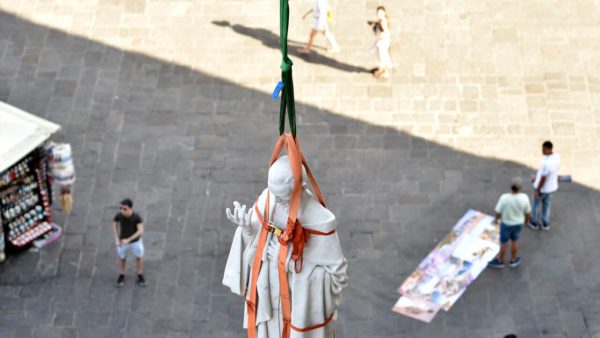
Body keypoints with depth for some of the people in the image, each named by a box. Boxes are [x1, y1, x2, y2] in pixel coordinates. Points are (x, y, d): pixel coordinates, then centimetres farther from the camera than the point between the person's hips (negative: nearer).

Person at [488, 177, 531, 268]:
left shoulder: (504, 198, -32)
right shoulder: (524, 198, -25)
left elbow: (498, 212, -18)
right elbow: (528, 212, -10)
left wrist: (496, 219, 5)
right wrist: (526, 221, 11)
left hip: (506, 224, -2)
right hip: (519, 223, 2)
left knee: (503, 243, 20)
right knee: (514, 241, 25)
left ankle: (500, 261, 40)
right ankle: (512, 261, 44)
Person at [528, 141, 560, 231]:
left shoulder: (546, 163, -40)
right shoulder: (556, 156, -13)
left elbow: (543, 179, -28)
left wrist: (537, 190, -13)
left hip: (542, 188, -6)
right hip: (551, 186, 6)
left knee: (536, 204, 20)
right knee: (547, 205, 25)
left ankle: (534, 223, 38)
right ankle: (545, 224, 40)